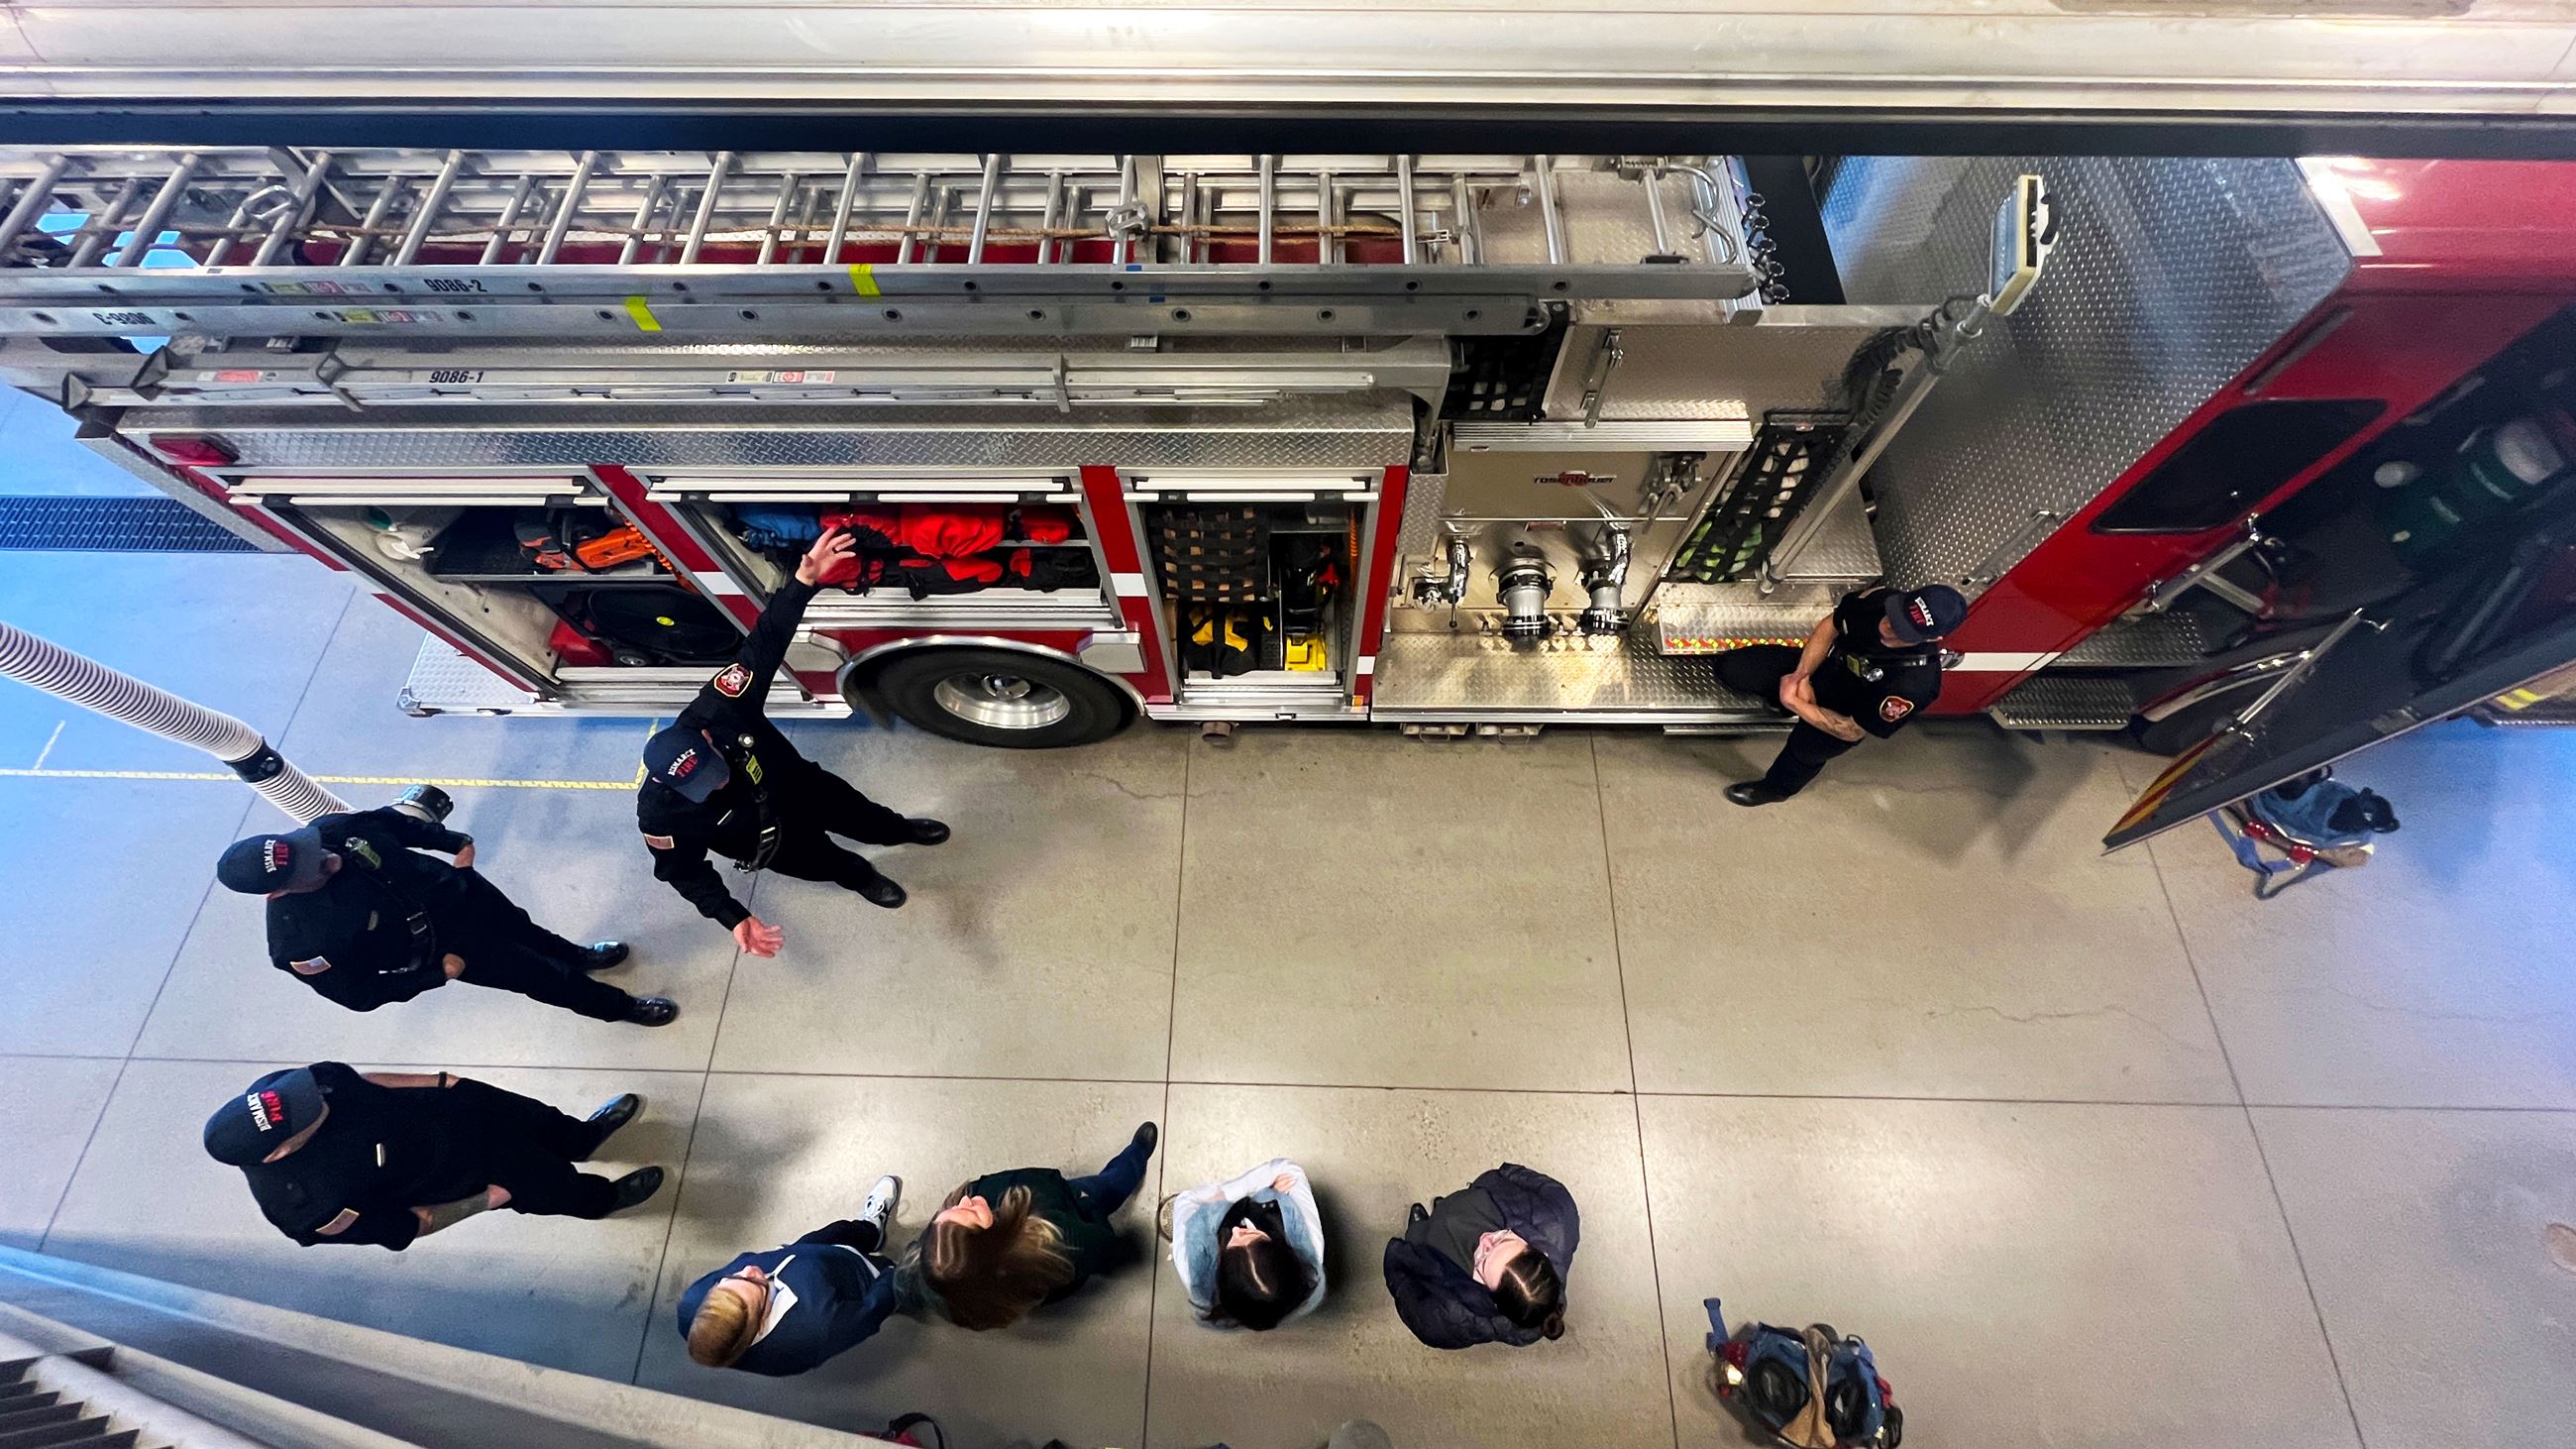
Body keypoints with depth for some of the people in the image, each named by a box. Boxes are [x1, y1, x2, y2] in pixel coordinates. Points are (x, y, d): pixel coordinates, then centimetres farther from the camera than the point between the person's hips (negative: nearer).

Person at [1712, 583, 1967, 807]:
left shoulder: (1914, 685, -38)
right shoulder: (1885, 600, -27)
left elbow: (1851, 731, -26)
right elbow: (1829, 625, -7)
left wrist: (1794, 702, -26)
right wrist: (1802, 674, -18)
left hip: (1840, 716, -2)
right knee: (1729, 666, -9)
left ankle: (1775, 789, 17)